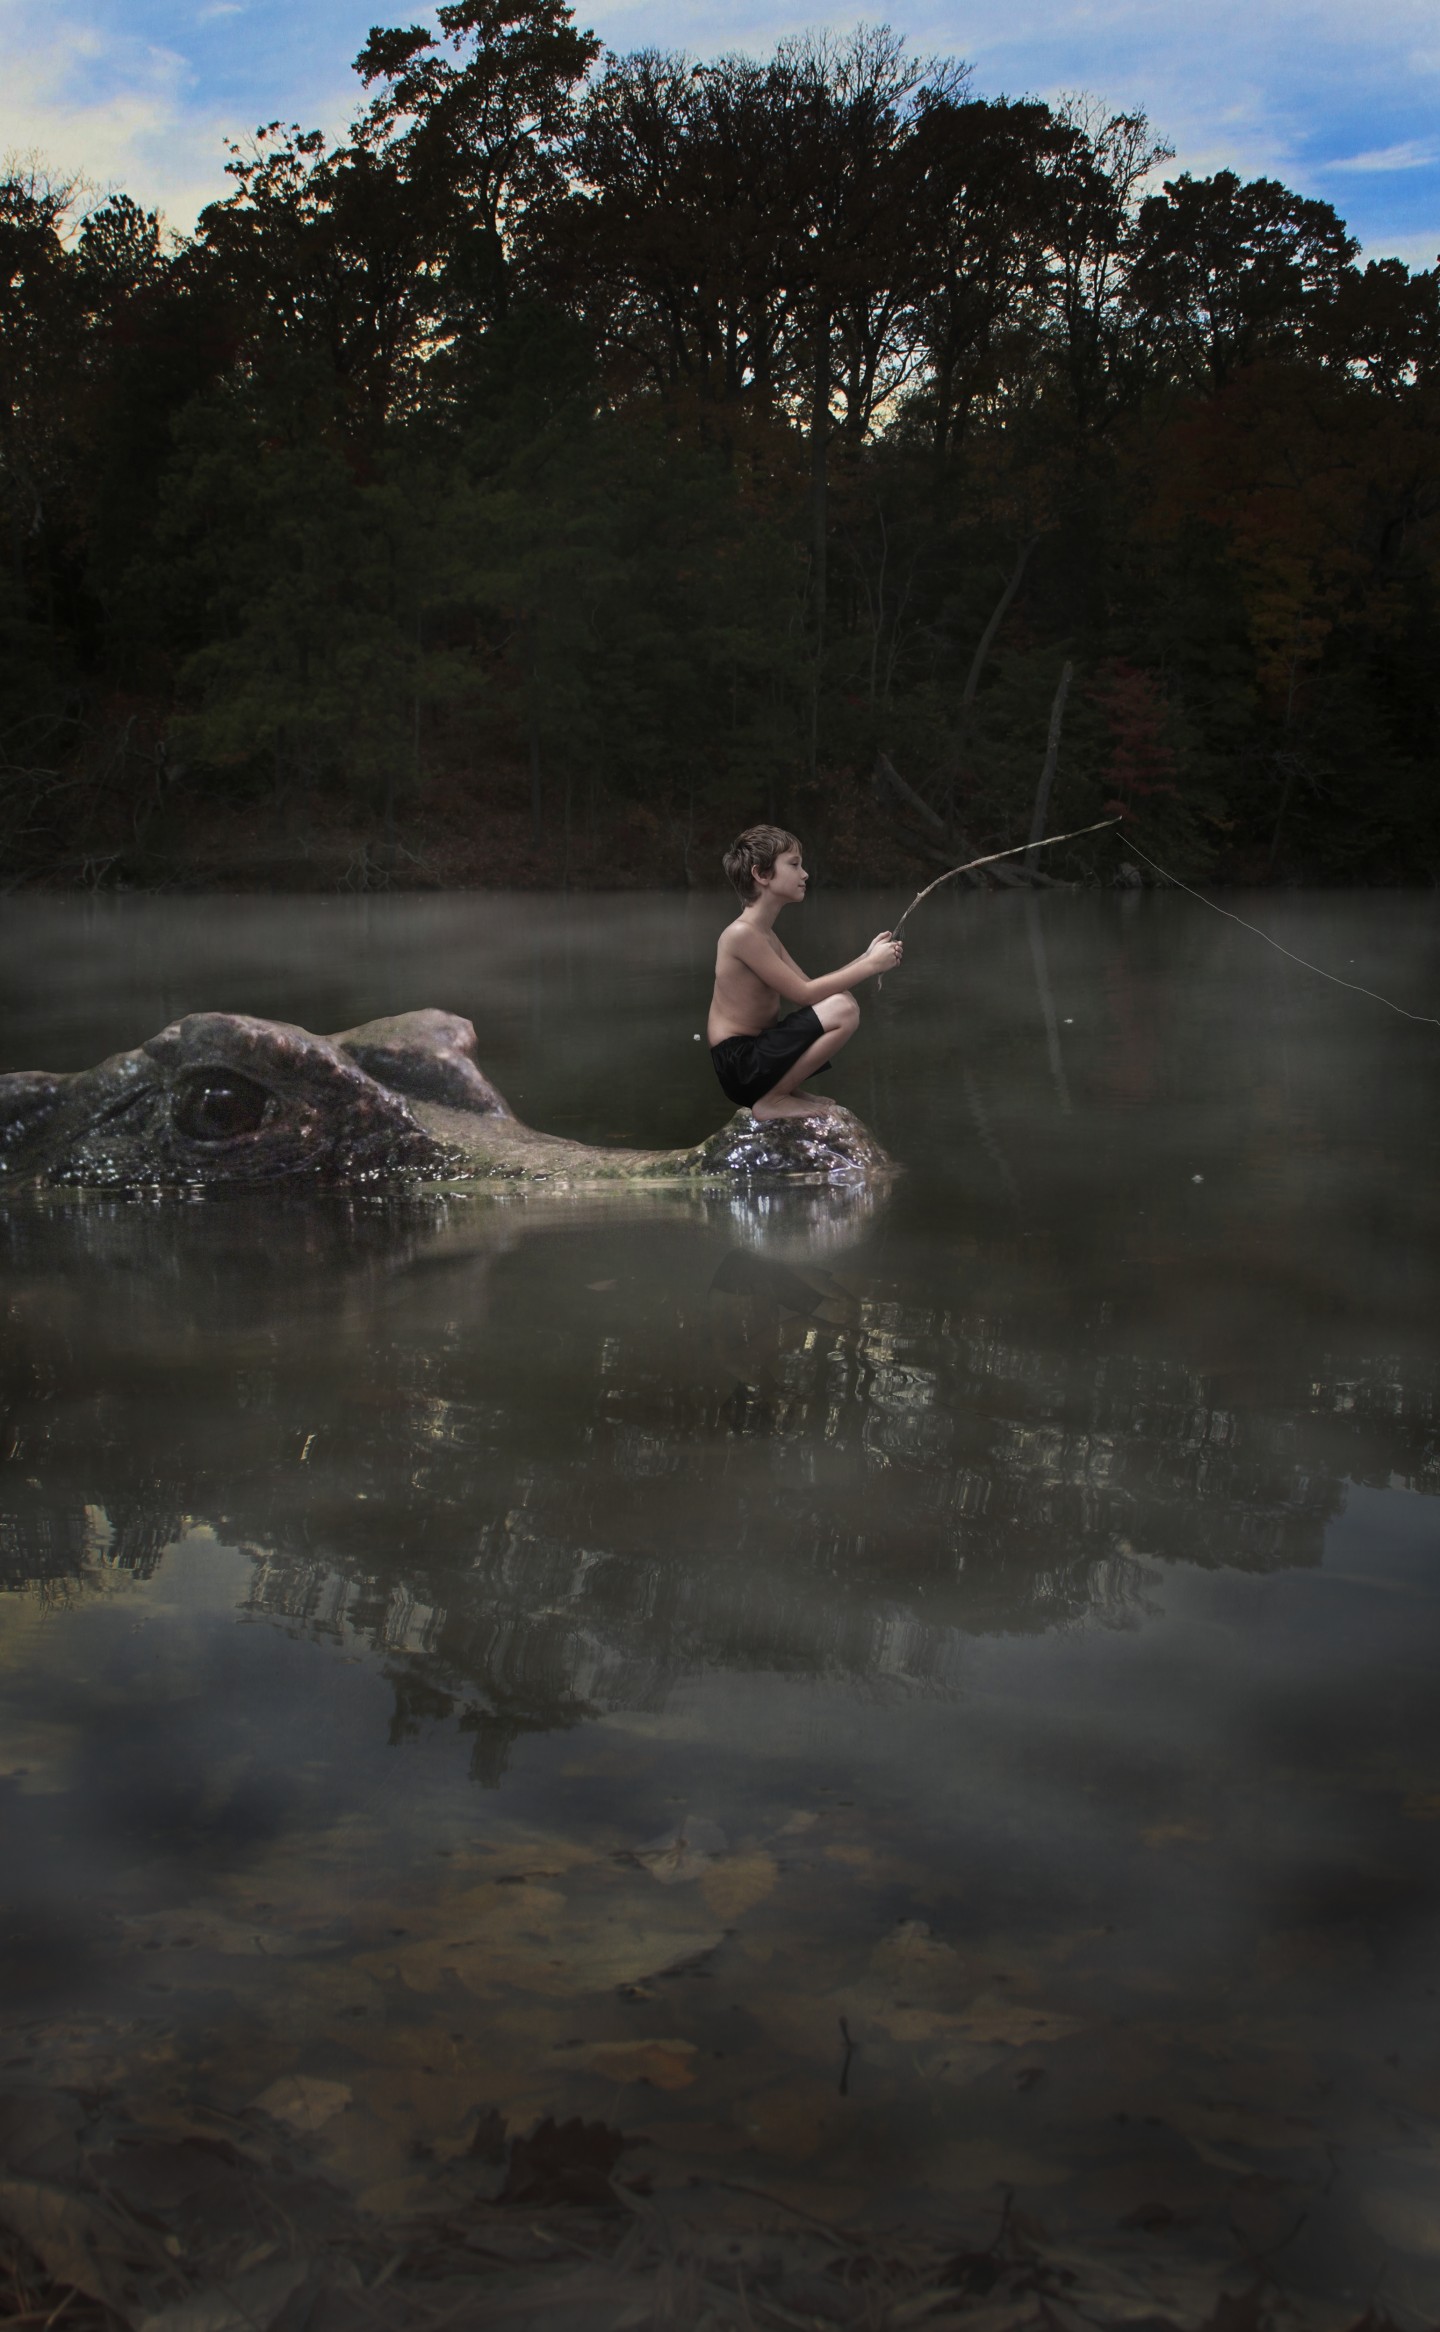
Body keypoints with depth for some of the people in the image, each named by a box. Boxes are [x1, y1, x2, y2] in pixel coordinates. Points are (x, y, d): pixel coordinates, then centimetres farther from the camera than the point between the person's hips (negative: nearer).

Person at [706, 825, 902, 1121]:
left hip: (754, 1055, 10)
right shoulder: (742, 933, -17)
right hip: (741, 1064, -10)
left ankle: (788, 1090, 14)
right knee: (842, 1010, -23)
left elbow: (807, 989, 10)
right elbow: (804, 995, -19)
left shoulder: (764, 934, 15)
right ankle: (772, 1100, -11)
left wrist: (866, 959, 1)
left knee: (839, 1001, 22)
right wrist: (871, 965, -14)